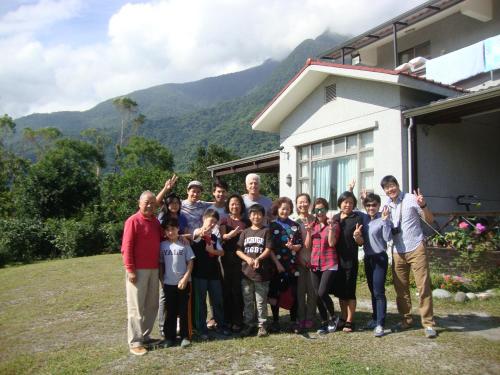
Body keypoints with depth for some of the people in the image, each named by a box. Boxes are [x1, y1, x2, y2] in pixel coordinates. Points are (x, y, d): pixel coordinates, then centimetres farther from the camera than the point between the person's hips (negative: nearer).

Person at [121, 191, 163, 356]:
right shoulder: (133, 221, -9)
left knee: (152, 305, 12)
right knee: (136, 307, -1)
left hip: (154, 269, 7)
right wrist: (130, 269, -16)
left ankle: (145, 336, 24)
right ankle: (135, 342, 7)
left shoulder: (156, 221, 12)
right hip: (138, 270, -7)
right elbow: (126, 247, -12)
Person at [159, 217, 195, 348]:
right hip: (168, 283, 2)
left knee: (183, 311, 5)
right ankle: (170, 337, 19)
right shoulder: (163, 245, 1)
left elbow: (190, 263, -4)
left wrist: (185, 278, -11)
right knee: (170, 311, 9)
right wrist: (161, 280, 1)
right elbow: (161, 264, 6)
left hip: (183, 283, -2)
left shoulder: (184, 244, -4)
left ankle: (185, 337, 15)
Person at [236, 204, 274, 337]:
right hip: (246, 271, 3)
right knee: (247, 300, 11)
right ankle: (249, 324, 22)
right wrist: (248, 259, -13)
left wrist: (258, 259, -20)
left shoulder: (266, 231, 1)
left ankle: (262, 325, 15)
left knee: (261, 301, 3)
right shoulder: (245, 232, 9)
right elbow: (238, 250, 5)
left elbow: (268, 250, -6)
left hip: (261, 271, -3)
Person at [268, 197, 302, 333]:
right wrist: (277, 263, -10)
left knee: (293, 293, 3)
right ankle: (275, 321, 16)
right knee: (275, 293, 3)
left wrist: (293, 247, -13)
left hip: (292, 264, 2)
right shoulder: (272, 226, 1)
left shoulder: (295, 226, 9)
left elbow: (300, 245, 8)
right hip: (276, 264, -2)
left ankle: (294, 322, 14)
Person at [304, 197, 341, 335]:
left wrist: (330, 227, -18)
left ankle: (333, 317, 11)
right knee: (317, 295, 6)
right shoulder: (311, 225, 10)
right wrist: (309, 231, -5)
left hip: (329, 264, -5)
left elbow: (332, 243, -13)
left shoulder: (334, 224, -2)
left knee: (322, 293, -13)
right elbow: (308, 246, 7)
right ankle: (324, 322, 21)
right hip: (315, 264, 5)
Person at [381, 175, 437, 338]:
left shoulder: (411, 199, -4)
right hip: (397, 252, 5)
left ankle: (428, 323, 5)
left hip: (416, 249, -5)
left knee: (424, 286, -3)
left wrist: (423, 206, -22)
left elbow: (430, 220, -5)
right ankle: (406, 319, 24)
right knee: (400, 288, 10)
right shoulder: (386, 206, 9)